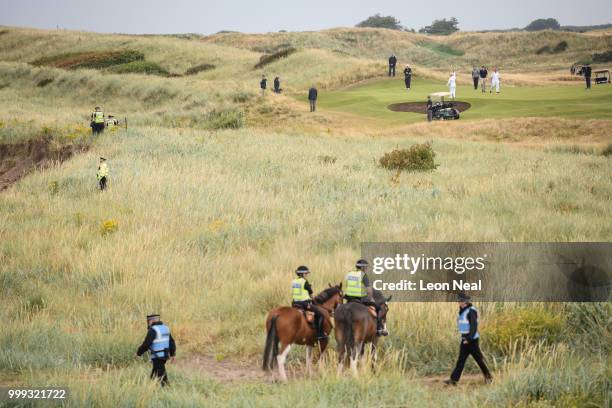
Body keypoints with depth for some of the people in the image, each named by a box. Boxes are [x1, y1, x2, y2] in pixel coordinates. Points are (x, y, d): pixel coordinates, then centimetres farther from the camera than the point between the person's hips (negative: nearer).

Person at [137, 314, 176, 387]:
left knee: (161, 375, -5)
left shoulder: (153, 330, -14)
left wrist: (138, 353, -3)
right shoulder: (165, 328, 11)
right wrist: (172, 354, 21)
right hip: (165, 356, 8)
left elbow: (146, 344, -16)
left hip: (157, 357, -8)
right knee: (154, 375, 15)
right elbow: (172, 342, 15)